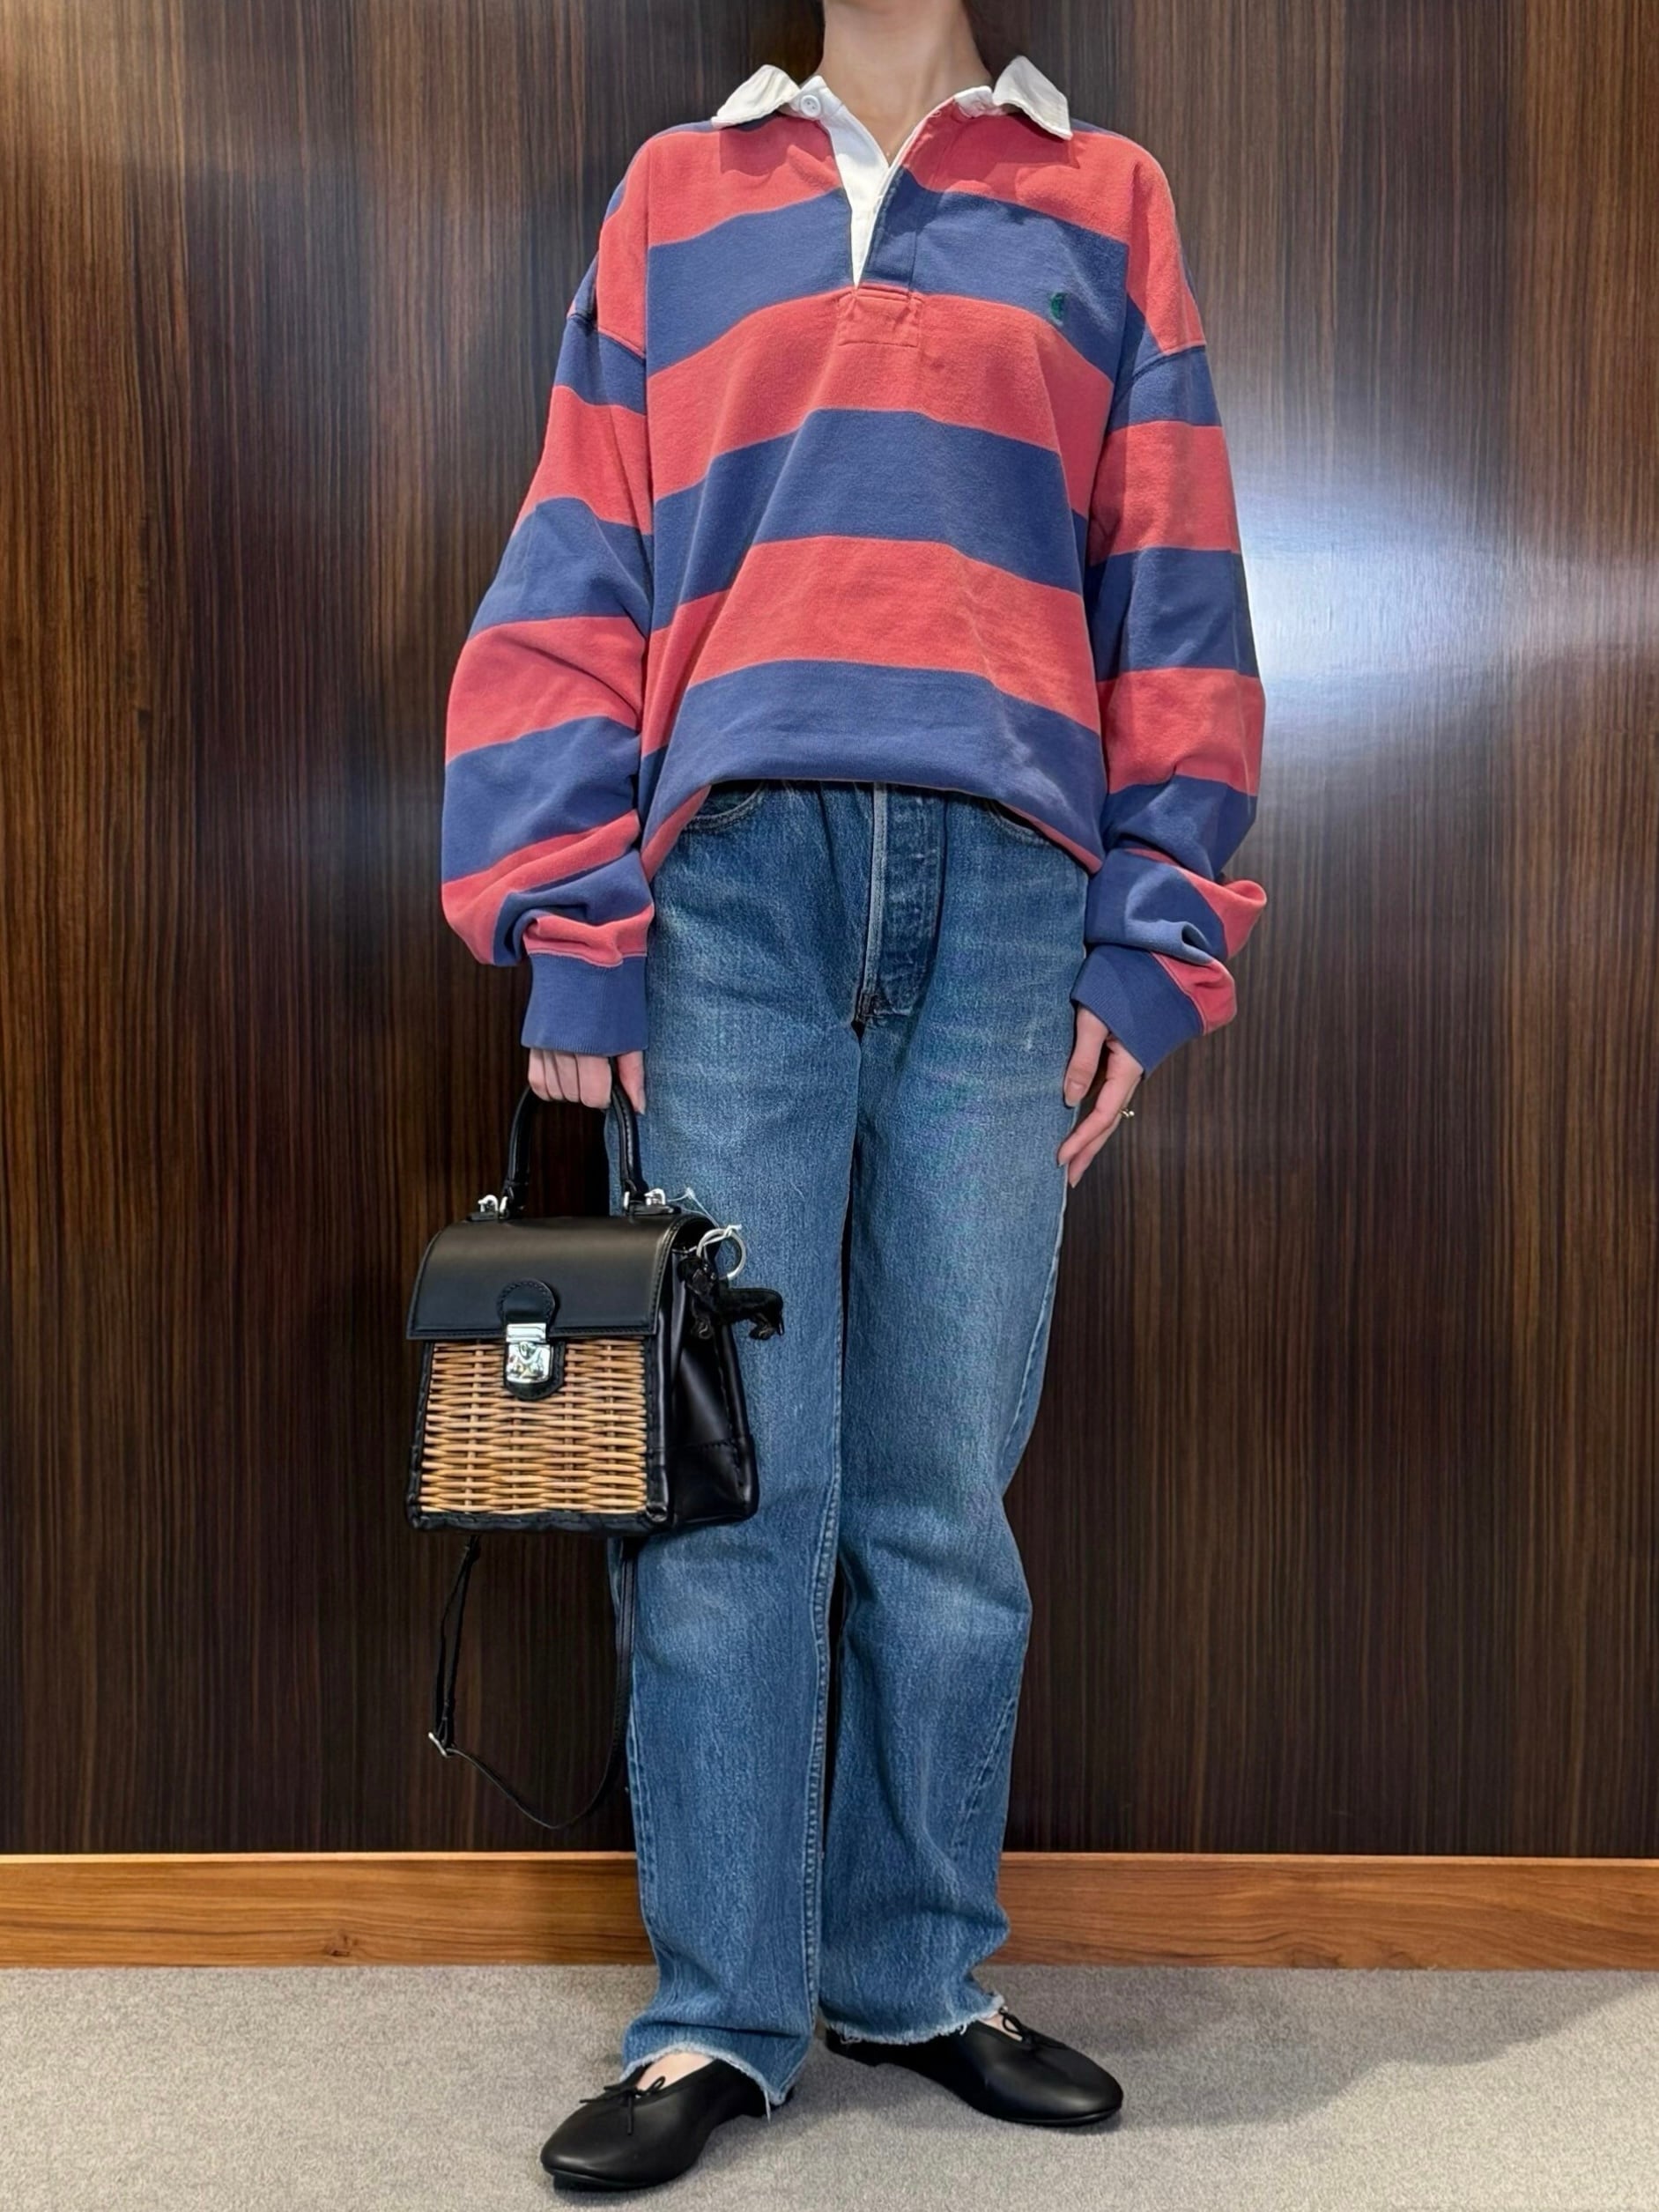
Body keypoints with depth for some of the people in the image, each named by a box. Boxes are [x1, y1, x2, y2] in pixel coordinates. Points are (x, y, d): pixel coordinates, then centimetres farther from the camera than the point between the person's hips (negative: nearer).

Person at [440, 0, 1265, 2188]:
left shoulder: (1102, 203, 17)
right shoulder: (677, 198, 17)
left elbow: (1173, 592, 11)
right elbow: (577, 577, 9)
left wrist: (1150, 943, 1)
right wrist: (567, 940, -1)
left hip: (1006, 896, 1)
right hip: (731, 890, 0)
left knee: (946, 1489, 4)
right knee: (733, 1475, -2)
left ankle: (920, 1977, 20)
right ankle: (721, 2012, 11)